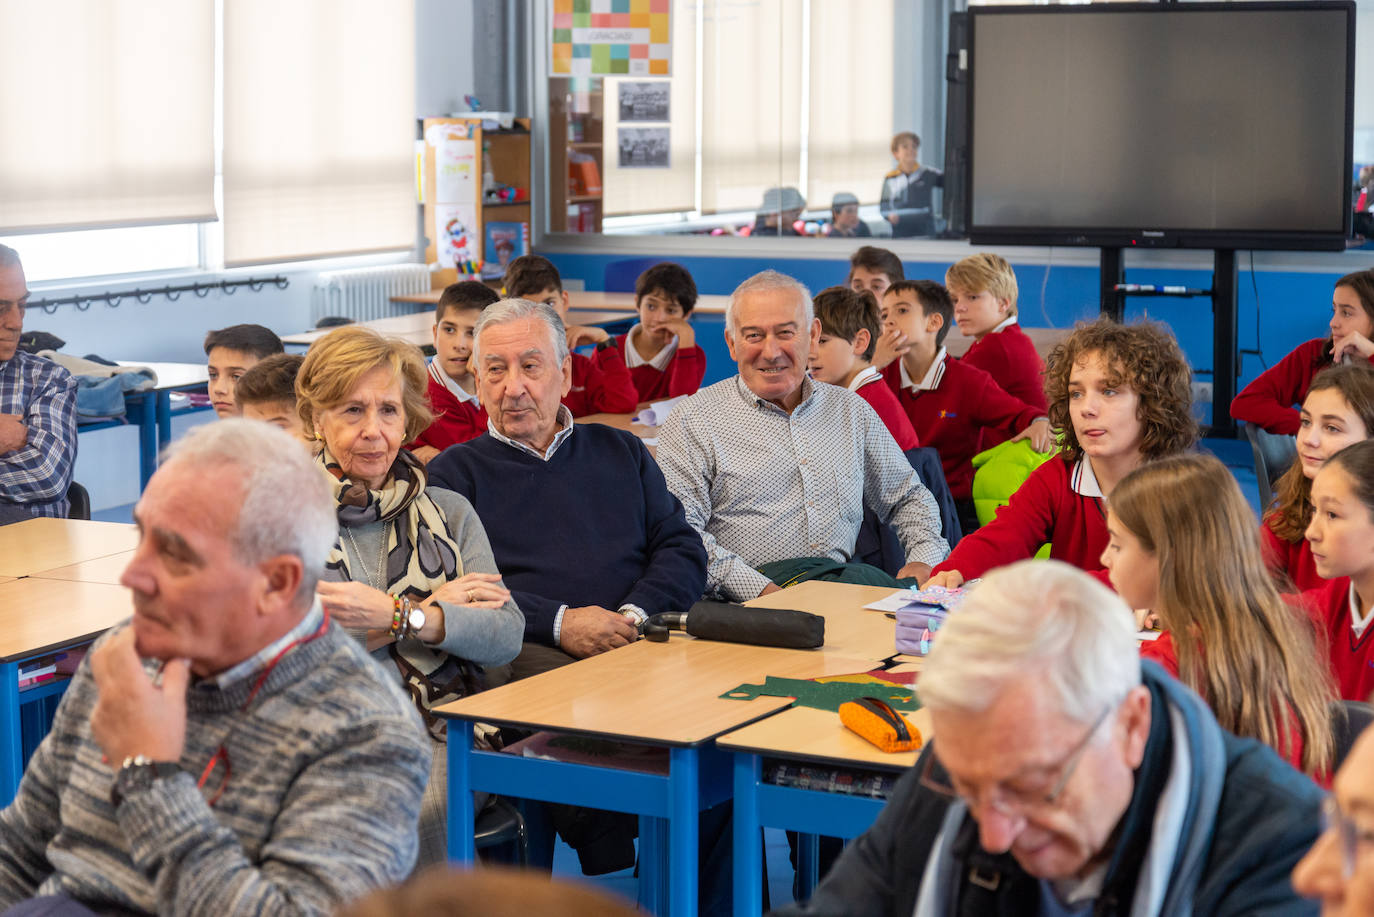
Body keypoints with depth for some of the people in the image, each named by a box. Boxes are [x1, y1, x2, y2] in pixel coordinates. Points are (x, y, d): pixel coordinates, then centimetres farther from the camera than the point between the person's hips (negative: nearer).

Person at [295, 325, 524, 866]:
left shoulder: (448, 513, 18)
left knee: (420, 809, -32)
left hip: (442, 738, 2)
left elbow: (506, 637, 5)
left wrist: (399, 614, -10)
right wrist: (437, 608, -1)